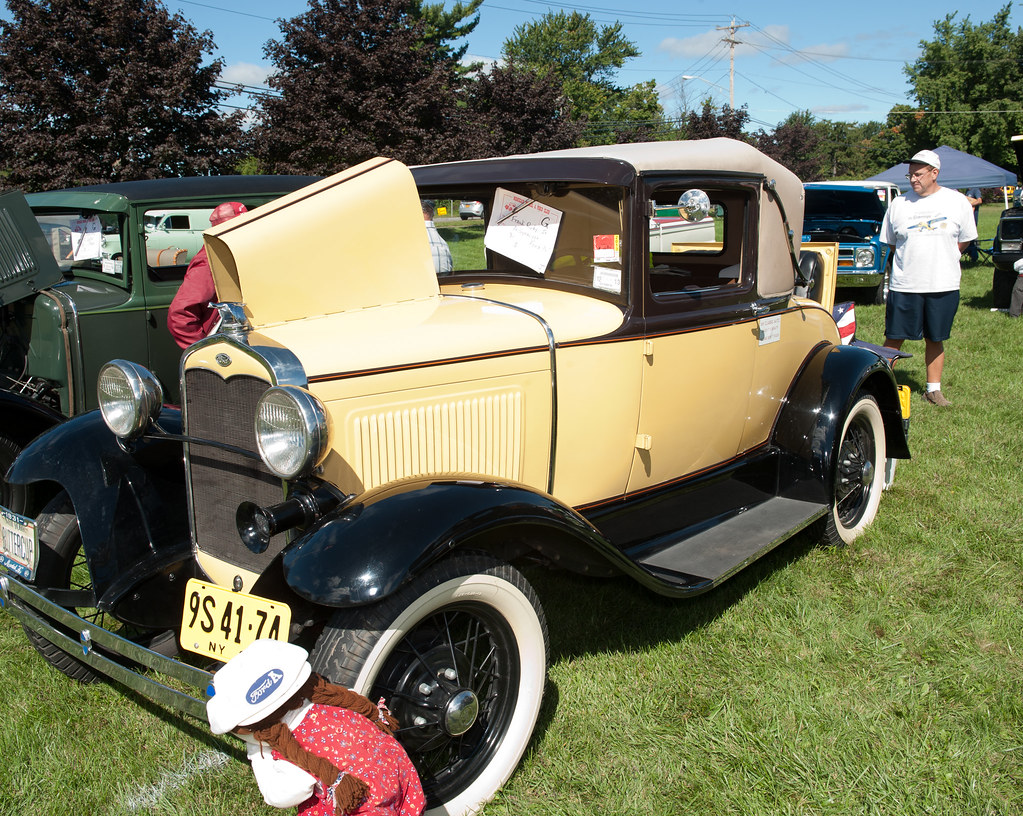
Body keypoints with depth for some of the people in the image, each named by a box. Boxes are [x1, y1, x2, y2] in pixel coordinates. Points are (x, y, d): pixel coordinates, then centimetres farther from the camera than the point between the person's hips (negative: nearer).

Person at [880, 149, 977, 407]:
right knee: (894, 338, -1)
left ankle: (934, 389, 20)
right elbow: (890, 241, 12)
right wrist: (911, 263, 6)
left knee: (935, 340, 10)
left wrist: (940, 261, 4)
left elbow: (963, 241, 10)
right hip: (904, 286, 0)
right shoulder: (899, 204, 4)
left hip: (944, 286, 0)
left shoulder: (958, 202, 3)